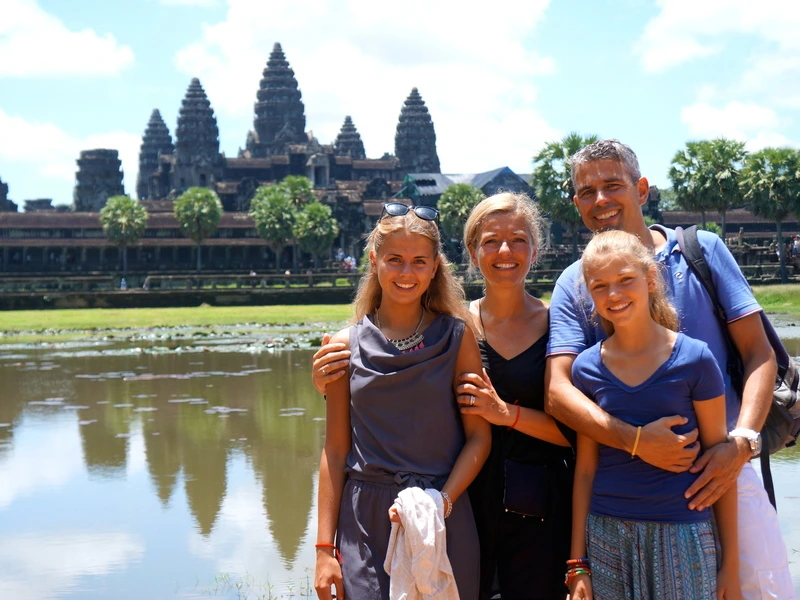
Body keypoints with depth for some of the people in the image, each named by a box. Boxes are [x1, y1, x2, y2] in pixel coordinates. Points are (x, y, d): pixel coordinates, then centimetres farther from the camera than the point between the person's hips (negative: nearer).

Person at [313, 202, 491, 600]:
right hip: (365, 521, 1)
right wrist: (325, 548, 2)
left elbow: (479, 437, 0)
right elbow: (335, 451, 4)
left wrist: (443, 501, -15)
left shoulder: (457, 338, 1)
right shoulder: (347, 347, 3)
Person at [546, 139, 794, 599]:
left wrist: (742, 442, -15)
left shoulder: (702, 251, 4)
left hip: (721, 467, 0)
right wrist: (635, 440, -21)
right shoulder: (575, 285, 5)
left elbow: (759, 353, 1)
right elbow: (558, 393, -6)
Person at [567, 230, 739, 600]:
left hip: (682, 535, -2)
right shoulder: (586, 368, 2)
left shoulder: (694, 359, -5)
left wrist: (731, 563, -1)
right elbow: (585, 469, 6)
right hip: (606, 537, 2)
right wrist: (578, 563, 5)